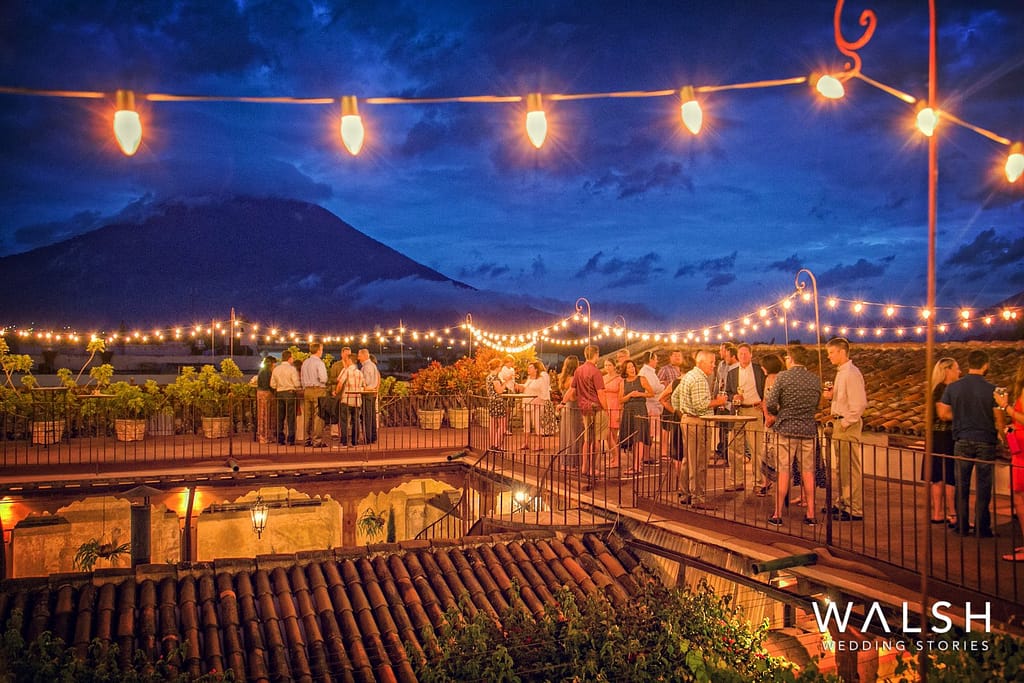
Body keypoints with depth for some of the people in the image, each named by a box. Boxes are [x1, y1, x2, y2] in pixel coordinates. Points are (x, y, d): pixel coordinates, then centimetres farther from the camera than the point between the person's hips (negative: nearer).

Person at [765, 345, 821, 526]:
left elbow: (770, 404, -11)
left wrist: (775, 415, 9)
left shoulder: (783, 377, -9)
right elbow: (816, 405, 13)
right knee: (808, 472, 9)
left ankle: (778, 515, 6)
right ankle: (810, 514, 13)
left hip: (786, 429, -3)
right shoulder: (815, 379, 4)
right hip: (808, 430, 3)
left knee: (783, 471, 1)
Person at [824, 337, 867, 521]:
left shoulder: (852, 374, -16)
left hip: (848, 425, -10)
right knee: (841, 468, 19)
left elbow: (859, 404, -22)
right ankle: (843, 503, 30)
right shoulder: (841, 372, 14)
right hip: (839, 424, 10)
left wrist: (845, 423, -19)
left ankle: (855, 510, 1)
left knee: (851, 468, -4)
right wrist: (831, 396, 4)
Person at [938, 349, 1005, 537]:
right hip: (985, 442, -2)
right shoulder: (991, 389, -11)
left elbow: (943, 413, 0)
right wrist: (1001, 433, 11)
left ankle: (962, 526, 15)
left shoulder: (953, 388, -3)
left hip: (962, 441, 2)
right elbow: (998, 418, -6)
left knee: (962, 485, 10)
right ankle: (982, 528, 12)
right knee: (983, 487, 6)